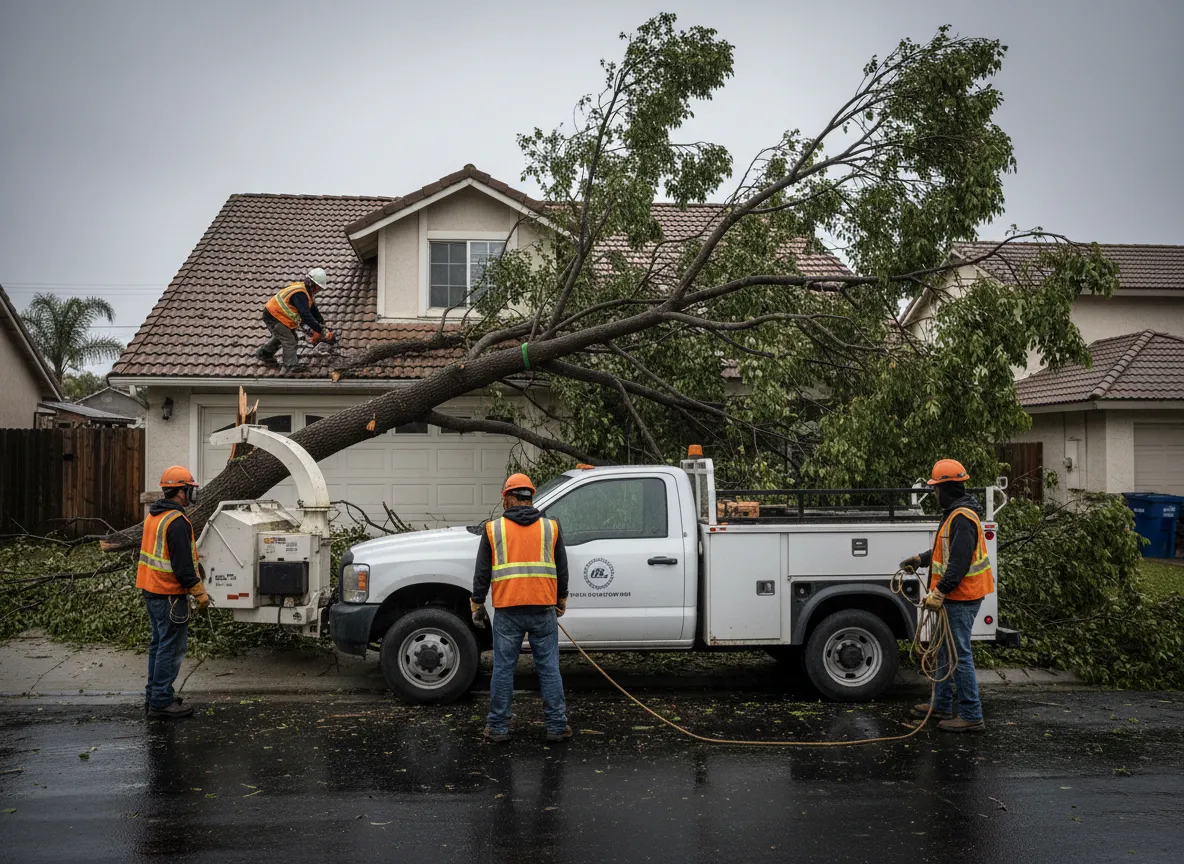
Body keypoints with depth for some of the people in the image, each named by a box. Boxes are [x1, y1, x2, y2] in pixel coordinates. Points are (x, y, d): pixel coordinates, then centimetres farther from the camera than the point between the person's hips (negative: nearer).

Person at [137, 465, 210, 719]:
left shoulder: (154, 515, 12)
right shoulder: (177, 522, -20)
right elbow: (183, 564, -23)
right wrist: (199, 592, -16)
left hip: (151, 590, 10)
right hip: (169, 594, -10)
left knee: (159, 642, 18)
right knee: (172, 647, -5)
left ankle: (154, 694, 25)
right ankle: (161, 701, -2)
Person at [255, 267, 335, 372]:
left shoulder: (307, 291, 1)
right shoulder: (300, 294, -31)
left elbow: (313, 309, 11)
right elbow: (306, 316, -38)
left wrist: (322, 324, 3)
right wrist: (321, 330, -37)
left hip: (276, 314, 11)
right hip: (273, 316, -11)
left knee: (281, 336, 28)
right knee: (289, 340, -9)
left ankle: (263, 353, 42)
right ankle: (292, 365, -1)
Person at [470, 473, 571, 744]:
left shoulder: (493, 529, 3)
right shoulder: (550, 527, 6)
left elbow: (482, 573, 4)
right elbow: (562, 570, 12)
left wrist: (477, 605, 13)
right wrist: (561, 601, 24)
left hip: (507, 612, -1)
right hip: (543, 610, 1)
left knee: (503, 669, 7)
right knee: (549, 669, 7)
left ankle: (498, 728, 12)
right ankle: (557, 726, 11)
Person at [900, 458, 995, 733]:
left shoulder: (962, 518, -20)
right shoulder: (956, 514, 15)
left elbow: (959, 561, -27)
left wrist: (940, 591, -27)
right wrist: (920, 559, 26)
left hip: (961, 599, -11)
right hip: (955, 597, 11)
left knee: (959, 654, -7)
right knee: (946, 651, 19)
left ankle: (971, 716, -2)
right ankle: (941, 705, 30)